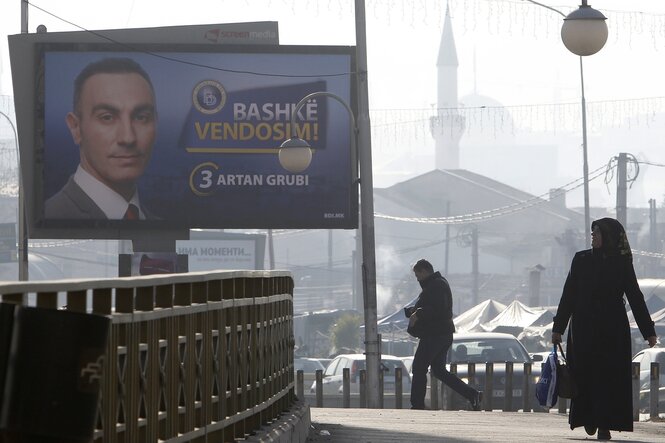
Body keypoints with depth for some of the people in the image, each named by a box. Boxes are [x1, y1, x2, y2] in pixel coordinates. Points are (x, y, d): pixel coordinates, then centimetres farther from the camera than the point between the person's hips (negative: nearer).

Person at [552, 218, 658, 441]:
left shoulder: (622, 263, 2)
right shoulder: (581, 260, 5)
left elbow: (635, 297, 2)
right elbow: (568, 295, 6)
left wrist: (648, 331, -1)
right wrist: (559, 327, 1)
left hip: (613, 329, -1)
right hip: (584, 328, 1)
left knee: (610, 375, -4)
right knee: (585, 375, 1)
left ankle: (605, 425, -1)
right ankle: (589, 418, 22)